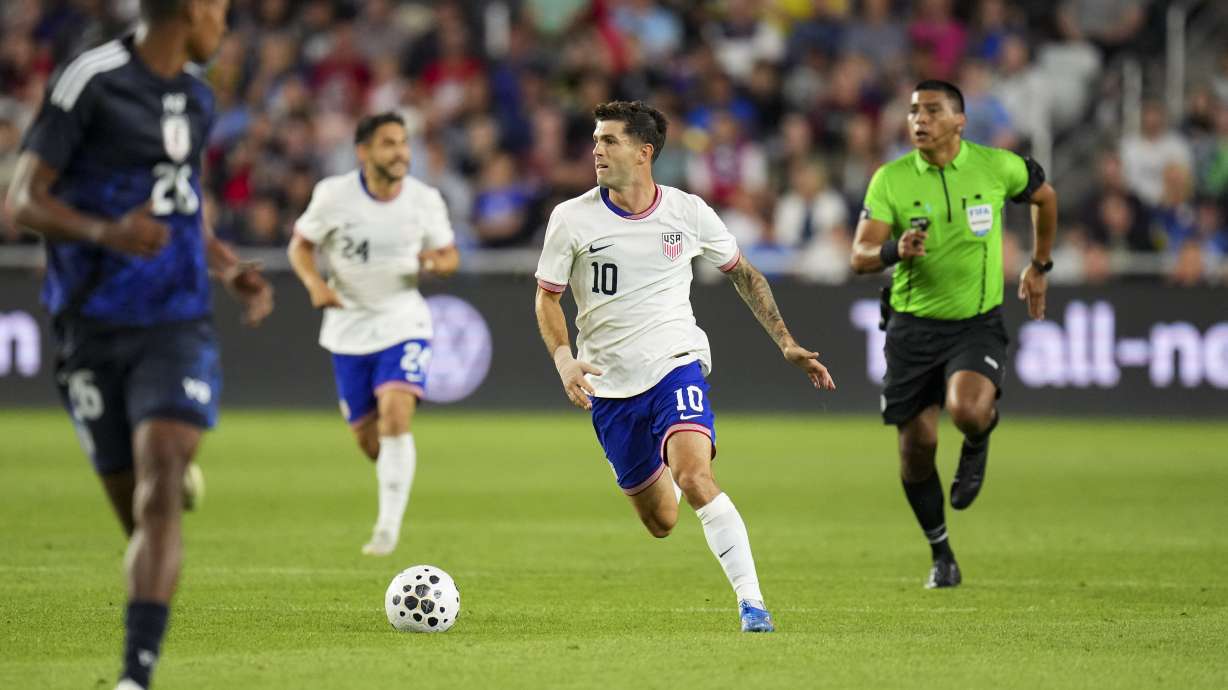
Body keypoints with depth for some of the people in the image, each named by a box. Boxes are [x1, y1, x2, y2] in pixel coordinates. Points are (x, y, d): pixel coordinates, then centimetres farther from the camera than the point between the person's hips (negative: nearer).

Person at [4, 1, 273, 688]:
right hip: (95, 334, -3)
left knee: (158, 490, -17)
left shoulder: (196, 97, 13)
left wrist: (233, 272, 13)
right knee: (137, 512, 2)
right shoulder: (91, 81, -8)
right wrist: (104, 232, -27)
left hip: (178, 328, 3)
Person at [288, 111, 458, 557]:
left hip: (404, 323, -1)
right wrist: (315, 284, -16)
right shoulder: (333, 195, -9)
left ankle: (389, 526, -19)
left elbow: (449, 256, 7)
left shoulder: (425, 200, -6)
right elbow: (300, 244, 3)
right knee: (367, 439, 6)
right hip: (350, 327, 1)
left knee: (395, 416, -23)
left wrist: (436, 262, -18)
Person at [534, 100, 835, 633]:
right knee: (661, 522, 8)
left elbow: (742, 274, 12)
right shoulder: (571, 218, -5)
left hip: (676, 365, -2)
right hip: (609, 386, 2)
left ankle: (751, 602, -22)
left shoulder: (687, 211, -4)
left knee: (695, 480, -28)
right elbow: (547, 296, 4)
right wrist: (563, 359, -14)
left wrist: (787, 344, 9)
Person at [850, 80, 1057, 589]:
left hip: (977, 323, -2)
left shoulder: (998, 167, -6)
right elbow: (860, 257, -11)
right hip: (913, 325, 2)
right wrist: (895, 250, -32)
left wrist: (1039, 267, 20)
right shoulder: (890, 179, -6)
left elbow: (1044, 197, 15)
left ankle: (977, 444, 10)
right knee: (917, 445, 2)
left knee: (968, 410, -29)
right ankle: (941, 555, 24)